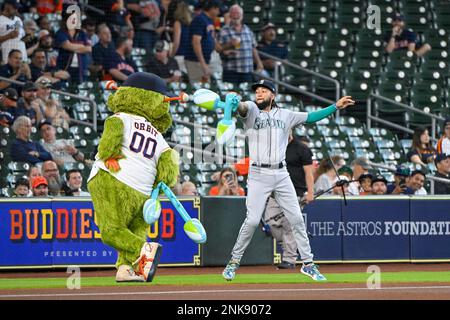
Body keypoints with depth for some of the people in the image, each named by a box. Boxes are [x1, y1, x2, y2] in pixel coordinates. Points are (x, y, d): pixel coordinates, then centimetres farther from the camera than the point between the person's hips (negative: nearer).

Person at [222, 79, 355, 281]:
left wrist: (336, 106, 10)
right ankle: (234, 261, 5)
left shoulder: (285, 115, 14)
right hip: (259, 175, -4)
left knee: (297, 219, 3)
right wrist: (235, 104, -46)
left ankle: (308, 263, 11)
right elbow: (242, 107, -22)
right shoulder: (251, 110, 1)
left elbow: (310, 117, 17)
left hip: (281, 174, 4)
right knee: (252, 221, -11)